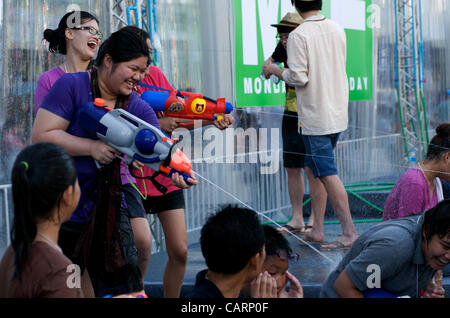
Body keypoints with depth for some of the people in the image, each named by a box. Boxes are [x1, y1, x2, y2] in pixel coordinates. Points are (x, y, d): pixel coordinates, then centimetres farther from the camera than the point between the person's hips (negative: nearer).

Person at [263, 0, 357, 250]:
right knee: (314, 168, 16)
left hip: (315, 116, -7)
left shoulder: (298, 35, -14)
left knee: (328, 174, -5)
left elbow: (299, 78, -17)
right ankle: (317, 229, 18)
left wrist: (275, 71, 1)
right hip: (338, 114, 7)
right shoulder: (338, 30, 7)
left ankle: (350, 232, -8)